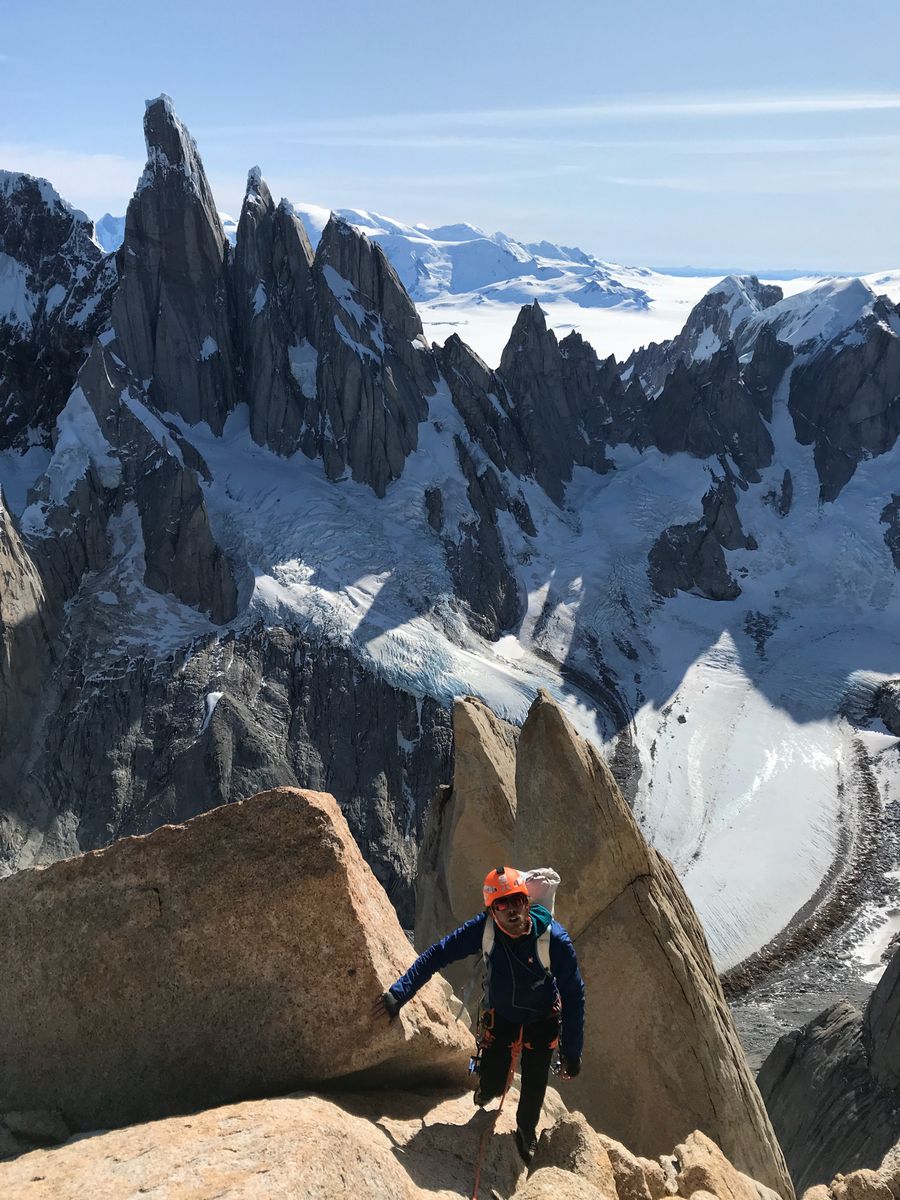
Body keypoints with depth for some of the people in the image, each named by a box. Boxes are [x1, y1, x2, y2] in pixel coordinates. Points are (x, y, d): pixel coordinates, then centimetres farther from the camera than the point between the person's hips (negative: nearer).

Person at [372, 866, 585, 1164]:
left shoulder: (555, 939, -33)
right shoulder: (483, 929, -30)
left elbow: (574, 996, -23)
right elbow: (436, 955, -23)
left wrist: (572, 1054, -18)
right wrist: (398, 994, -28)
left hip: (542, 1020, -1)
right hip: (500, 1014, 1)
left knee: (534, 1087, -1)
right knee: (491, 1085, 1)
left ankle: (526, 1131, 35)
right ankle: (489, 1088, 42)